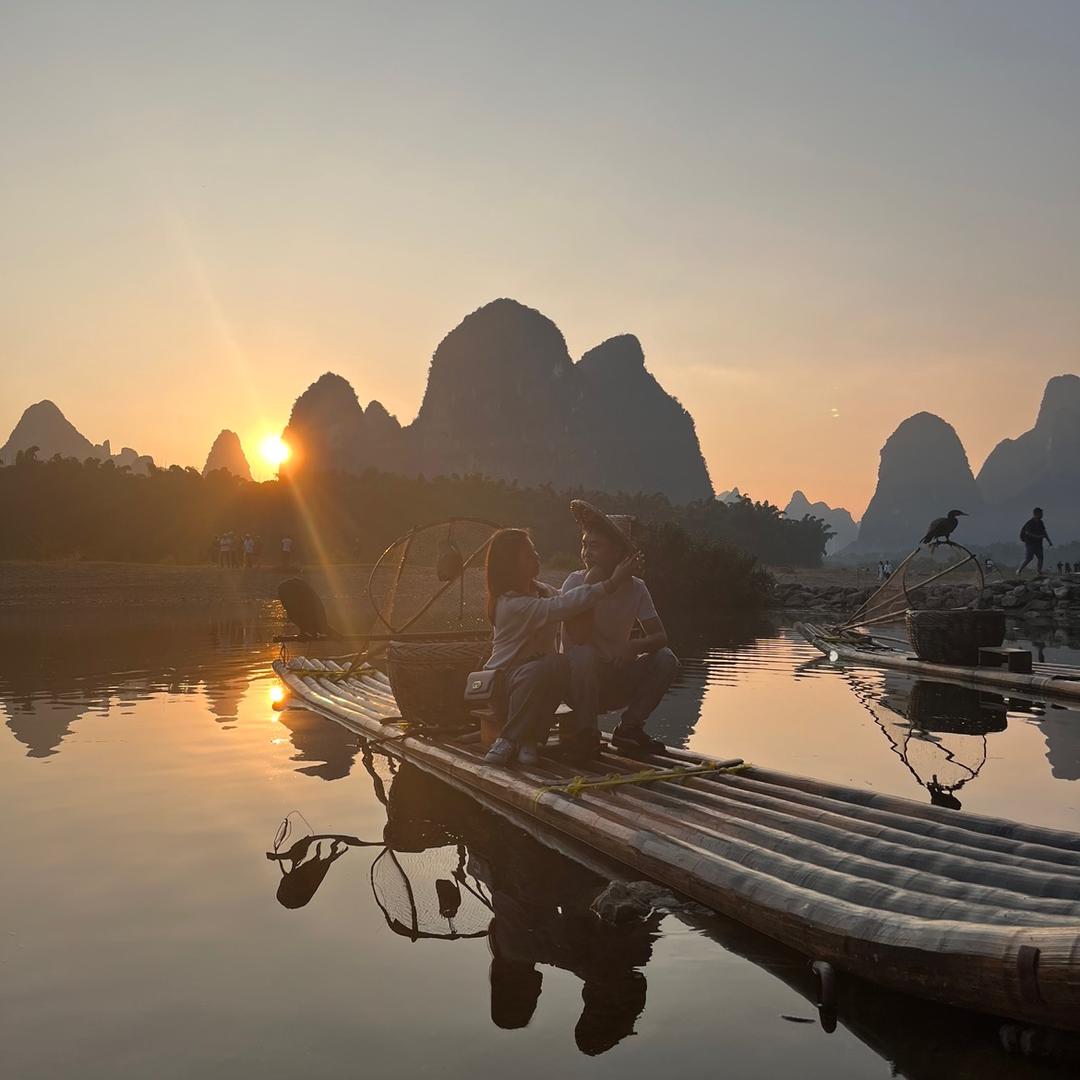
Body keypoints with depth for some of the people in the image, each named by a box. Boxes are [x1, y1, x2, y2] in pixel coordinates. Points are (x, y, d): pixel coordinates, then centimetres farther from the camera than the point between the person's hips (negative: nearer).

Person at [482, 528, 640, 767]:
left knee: (559, 665, -30)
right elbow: (563, 606, -33)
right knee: (537, 670, -41)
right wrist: (611, 583, -34)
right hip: (505, 679, -7)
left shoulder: (540, 590, 7)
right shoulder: (512, 603, -23)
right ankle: (525, 739, -21)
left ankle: (510, 739, -18)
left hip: (541, 675, 7)